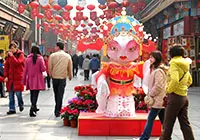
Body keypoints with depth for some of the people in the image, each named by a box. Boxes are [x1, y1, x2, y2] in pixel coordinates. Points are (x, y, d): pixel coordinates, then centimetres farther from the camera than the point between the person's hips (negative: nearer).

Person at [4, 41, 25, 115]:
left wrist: (12, 56, -19)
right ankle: (12, 109, 11)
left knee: (18, 93, -4)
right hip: (10, 77, 5)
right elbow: (6, 66, 11)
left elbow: (17, 63, -19)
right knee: (11, 94, 5)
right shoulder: (9, 55, 11)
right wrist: (6, 76, 3)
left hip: (18, 77, -5)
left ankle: (21, 105, 23)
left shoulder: (20, 55, -3)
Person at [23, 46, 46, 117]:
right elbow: (43, 69, -12)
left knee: (32, 94, 17)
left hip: (30, 79, 3)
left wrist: (24, 80, 9)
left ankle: (34, 107, 31)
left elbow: (25, 70, 2)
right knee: (35, 94, -5)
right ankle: (32, 108, -20)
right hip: (38, 79, -3)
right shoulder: (40, 58, -9)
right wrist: (44, 66, 11)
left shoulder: (28, 59, 0)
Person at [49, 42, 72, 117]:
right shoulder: (68, 56, 0)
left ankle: (57, 110, 28)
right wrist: (70, 76, 21)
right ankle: (57, 111, -2)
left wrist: (51, 75, 16)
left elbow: (50, 67, -1)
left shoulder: (52, 55, -4)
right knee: (60, 94, 0)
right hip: (63, 78, -1)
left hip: (54, 77, 1)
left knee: (56, 94, 16)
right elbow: (70, 68, 5)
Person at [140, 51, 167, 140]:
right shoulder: (155, 70, 16)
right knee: (163, 120, 11)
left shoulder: (158, 71, -16)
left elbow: (158, 86, -22)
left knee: (150, 119, -5)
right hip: (160, 100, 10)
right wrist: (150, 94, 14)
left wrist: (150, 94, -12)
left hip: (157, 100, -10)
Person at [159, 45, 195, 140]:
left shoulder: (174, 63, -12)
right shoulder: (185, 64, 12)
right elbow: (189, 81, 24)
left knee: (168, 124, 1)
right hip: (184, 96, 8)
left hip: (175, 96, -8)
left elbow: (174, 80, -26)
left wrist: (169, 91, -12)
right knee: (185, 123, 10)